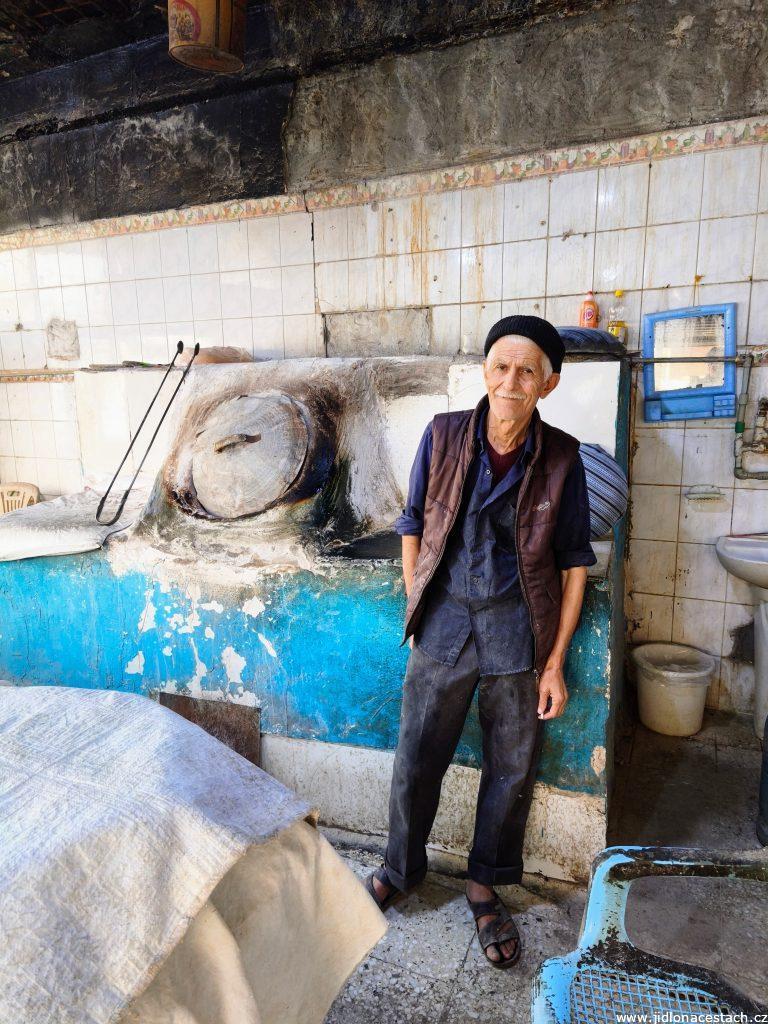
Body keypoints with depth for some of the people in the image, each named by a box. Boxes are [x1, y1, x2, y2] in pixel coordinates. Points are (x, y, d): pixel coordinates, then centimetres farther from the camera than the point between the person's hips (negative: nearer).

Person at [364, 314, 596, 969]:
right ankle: (401, 869, 40)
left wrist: (556, 661, -4)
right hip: (445, 622, 1)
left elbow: (574, 564, -3)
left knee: (511, 769, 14)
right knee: (415, 762, 12)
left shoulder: (561, 458, -8)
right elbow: (413, 528, 3)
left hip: (517, 632, 0)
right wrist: (416, 614, 3)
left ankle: (485, 886, 40)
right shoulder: (443, 436, -7)